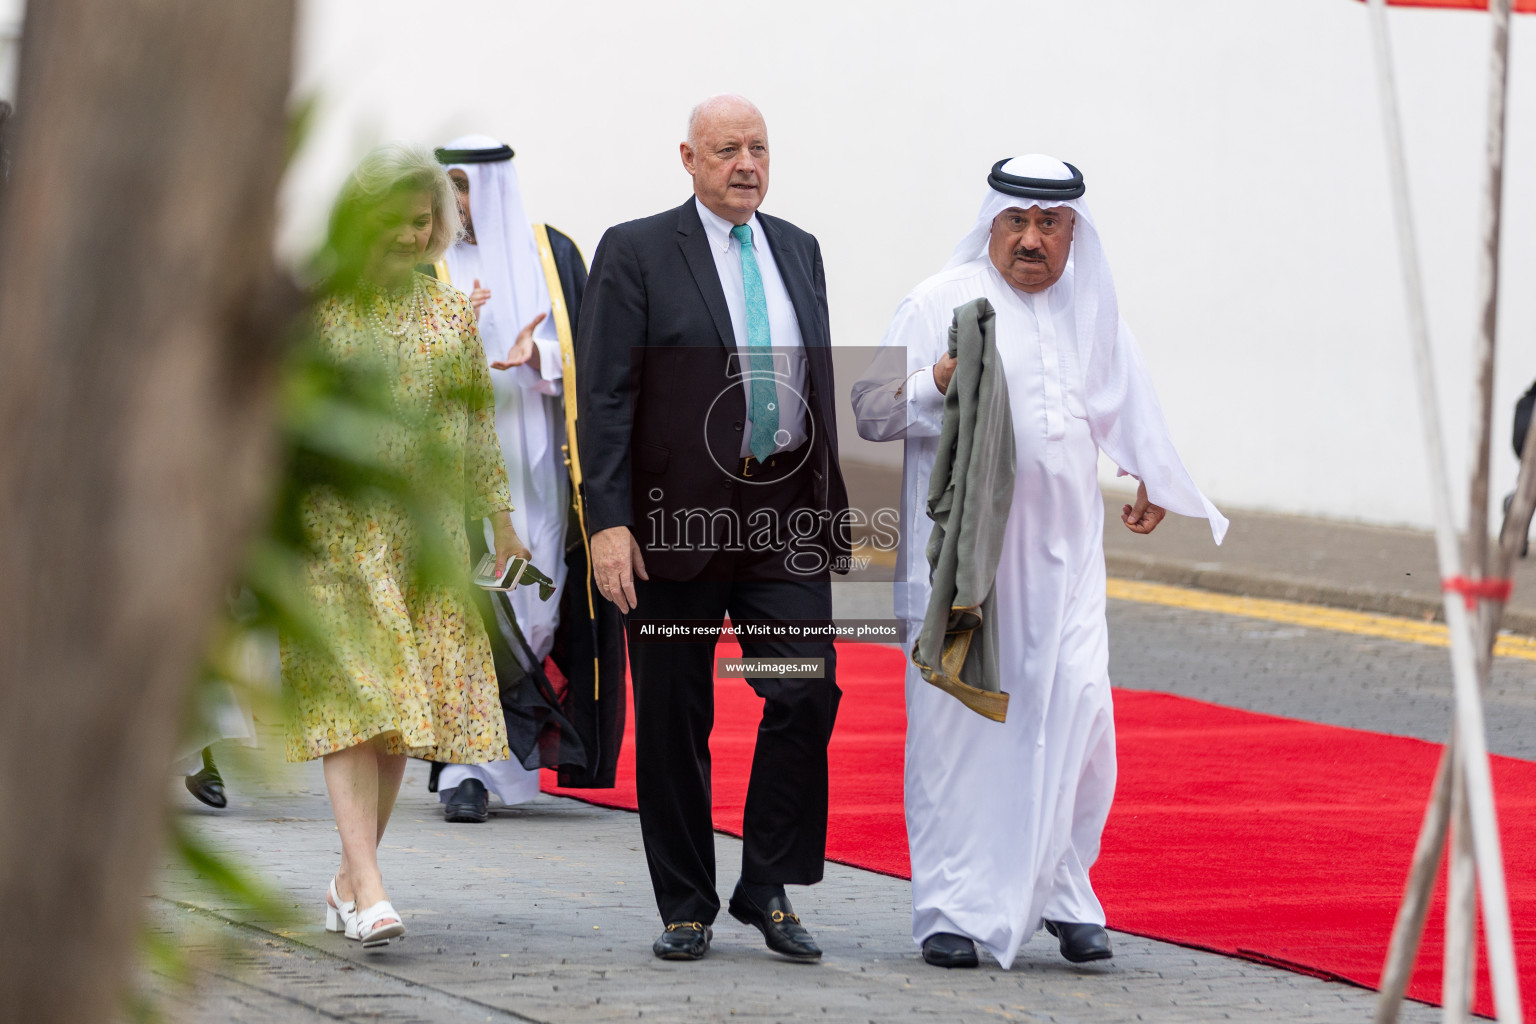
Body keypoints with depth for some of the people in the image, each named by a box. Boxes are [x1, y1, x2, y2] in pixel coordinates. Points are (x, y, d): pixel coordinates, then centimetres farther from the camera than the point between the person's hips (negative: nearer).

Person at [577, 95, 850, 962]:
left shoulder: (799, 251, 14)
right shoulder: (637, 253, -2)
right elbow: (603, 396, -7)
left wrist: (832, 503, 15)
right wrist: (608, 521, -15)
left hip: (787, 516, 4)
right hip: (678, 522, -3)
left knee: (807, 693, -10)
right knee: (675, 722, 3)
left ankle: (770, 890, 2)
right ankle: (687, 909, 14)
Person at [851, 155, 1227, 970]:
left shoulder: (1090, 307, 13)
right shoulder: (941, 303, -1)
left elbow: (1124, 398, 32)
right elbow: (869, 409, -4)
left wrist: (1151, 478, 42)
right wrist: (939, 382, -21)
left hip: (1061, 554, 4)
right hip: (961, 550, -3)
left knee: (1078, 714, -6)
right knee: (957, 723, -5)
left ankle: (1062, 892, 7)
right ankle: (950, 909, 1)